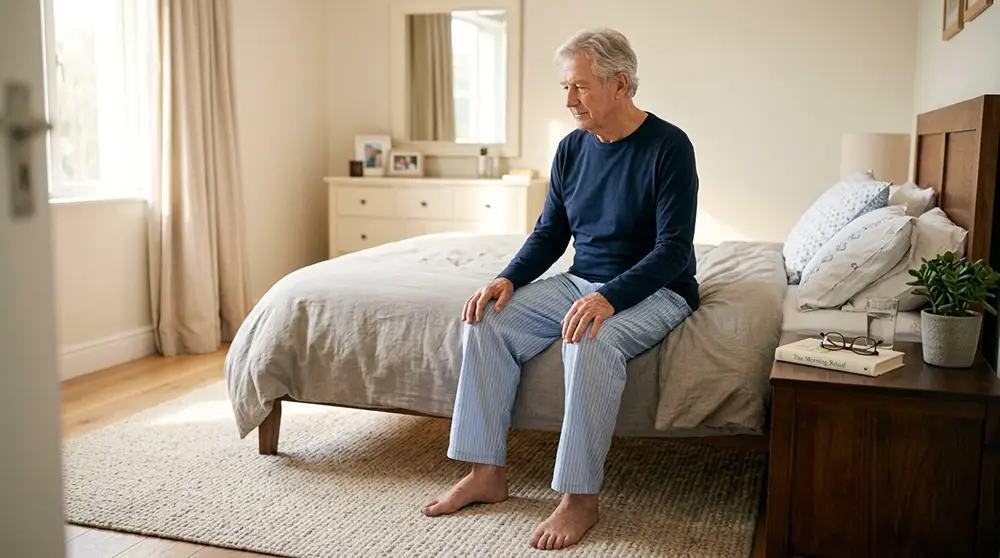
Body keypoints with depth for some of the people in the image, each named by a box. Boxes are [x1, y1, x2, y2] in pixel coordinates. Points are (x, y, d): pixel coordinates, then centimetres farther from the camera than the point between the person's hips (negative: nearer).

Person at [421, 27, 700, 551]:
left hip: (655, 290, -6)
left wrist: (609, 297, -34)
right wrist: (508, 279, -8)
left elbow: (674, 249, -20)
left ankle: (580, 498, -23)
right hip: (581, 281, 6)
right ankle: (487, 474, -7)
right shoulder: (571, 148, 5)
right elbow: (550, 233, 11)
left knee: (589, 343, -37)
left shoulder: (668, 146, -14)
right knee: (488, 321, -14)